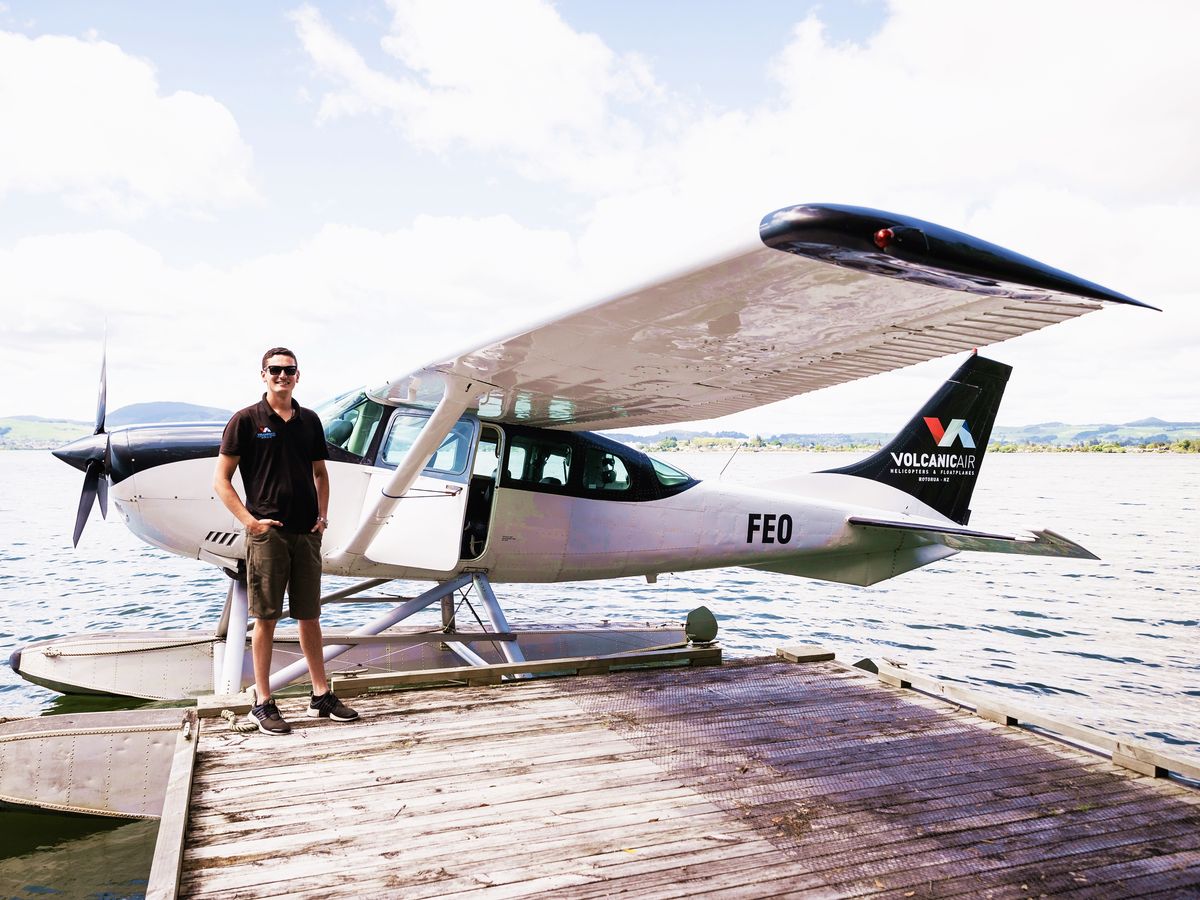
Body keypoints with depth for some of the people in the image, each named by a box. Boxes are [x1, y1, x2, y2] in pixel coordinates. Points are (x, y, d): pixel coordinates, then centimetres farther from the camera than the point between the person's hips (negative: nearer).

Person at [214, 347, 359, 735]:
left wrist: (322, 515, 7)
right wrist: (249, 521, -12)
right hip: (267, 532, -4)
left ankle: (321, 696, 20)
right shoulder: (246, 420, -1)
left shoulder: (309, 421, 12)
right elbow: (221, 480, -2)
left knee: (309, 616, 11)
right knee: (266, 618, 1)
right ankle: (263, 704, 12)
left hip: (306, 533, 4)